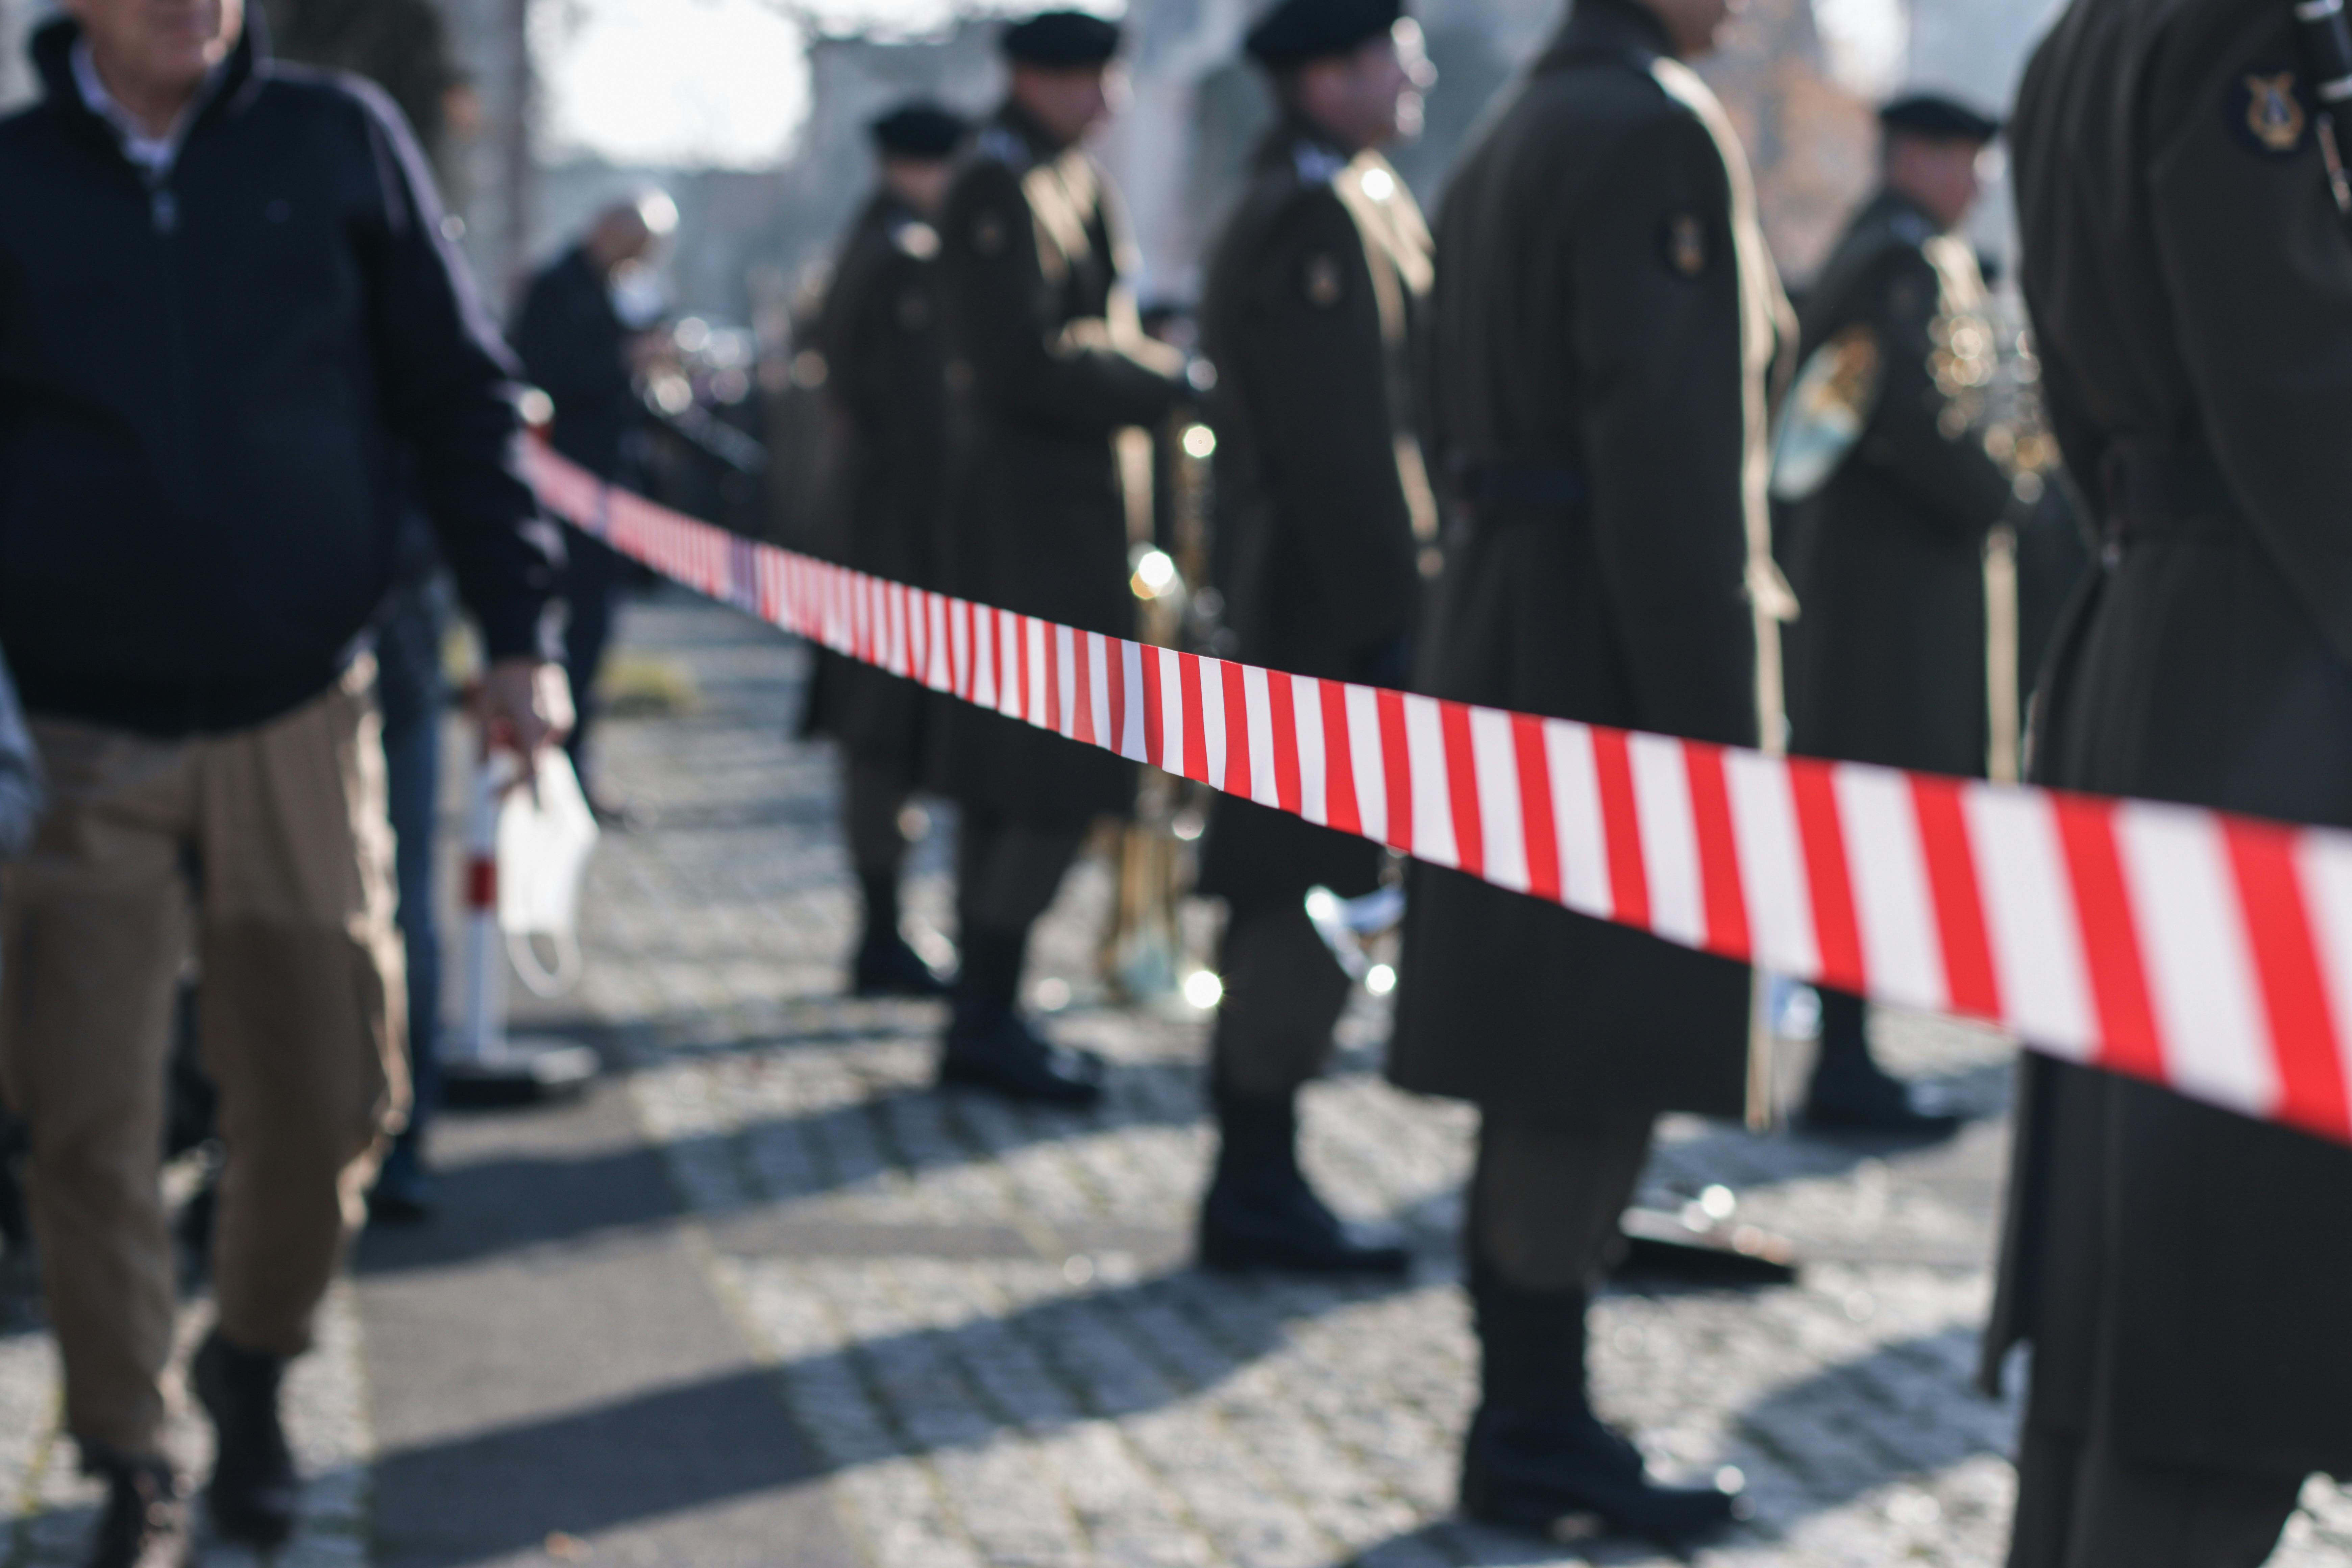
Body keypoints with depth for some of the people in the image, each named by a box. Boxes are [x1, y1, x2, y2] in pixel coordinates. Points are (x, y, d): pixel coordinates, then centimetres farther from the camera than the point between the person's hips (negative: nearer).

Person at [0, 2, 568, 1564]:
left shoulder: (340, 141, 1)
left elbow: (460, 397, 5)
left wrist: (521, 634, -2)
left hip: (300, 725, 1)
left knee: (329, 1097, 6)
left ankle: (253, 1371, 33)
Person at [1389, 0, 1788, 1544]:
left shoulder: (1512, 138, 16)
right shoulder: (1657, 128, -14)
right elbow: (1662, 447, -20)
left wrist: (1491, 636, 18)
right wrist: (1713, 725, -19)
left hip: (1508, 639, 10)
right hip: (1615, 659, -10)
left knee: (1550, 1076, 14)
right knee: (1602, 1072, -2)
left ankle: (1526, 1416, 21)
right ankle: (1541, 1436, 4)